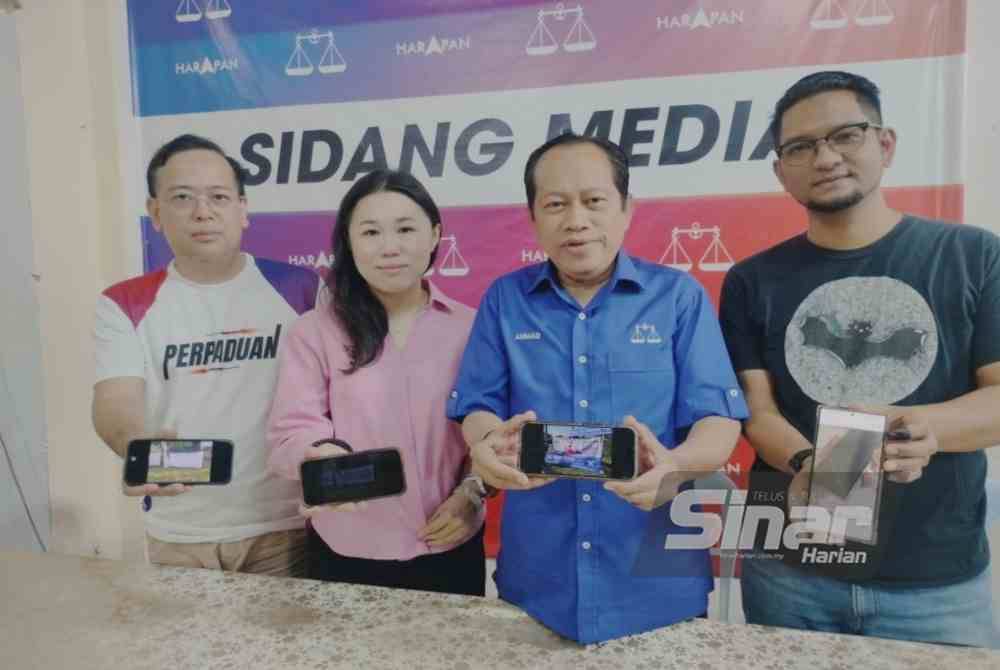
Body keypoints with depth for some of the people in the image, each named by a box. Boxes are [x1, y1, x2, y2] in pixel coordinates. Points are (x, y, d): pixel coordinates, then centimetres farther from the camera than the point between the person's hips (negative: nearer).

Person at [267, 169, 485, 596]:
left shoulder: (469, 327, -1)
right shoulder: (314, 331, -5)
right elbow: (293, 430, -10)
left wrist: (471, 494, -10)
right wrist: (324, 457, -31)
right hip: (349, 553, -1)